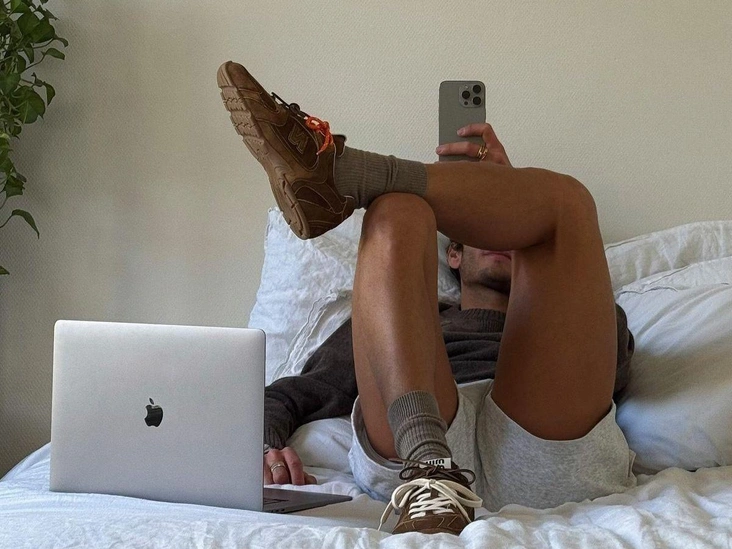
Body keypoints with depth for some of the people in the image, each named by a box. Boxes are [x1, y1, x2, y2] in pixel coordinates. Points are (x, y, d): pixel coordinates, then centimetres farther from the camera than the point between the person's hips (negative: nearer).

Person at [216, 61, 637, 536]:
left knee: (564, 197, 3)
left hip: (550, 456, 0)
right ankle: (433, 472, -38)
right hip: (409, 440, 0)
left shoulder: (560, 332, 41)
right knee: (395, 214, -16)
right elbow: (292, 395, 28)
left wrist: (515, 192, 18)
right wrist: (262, 446, 0)